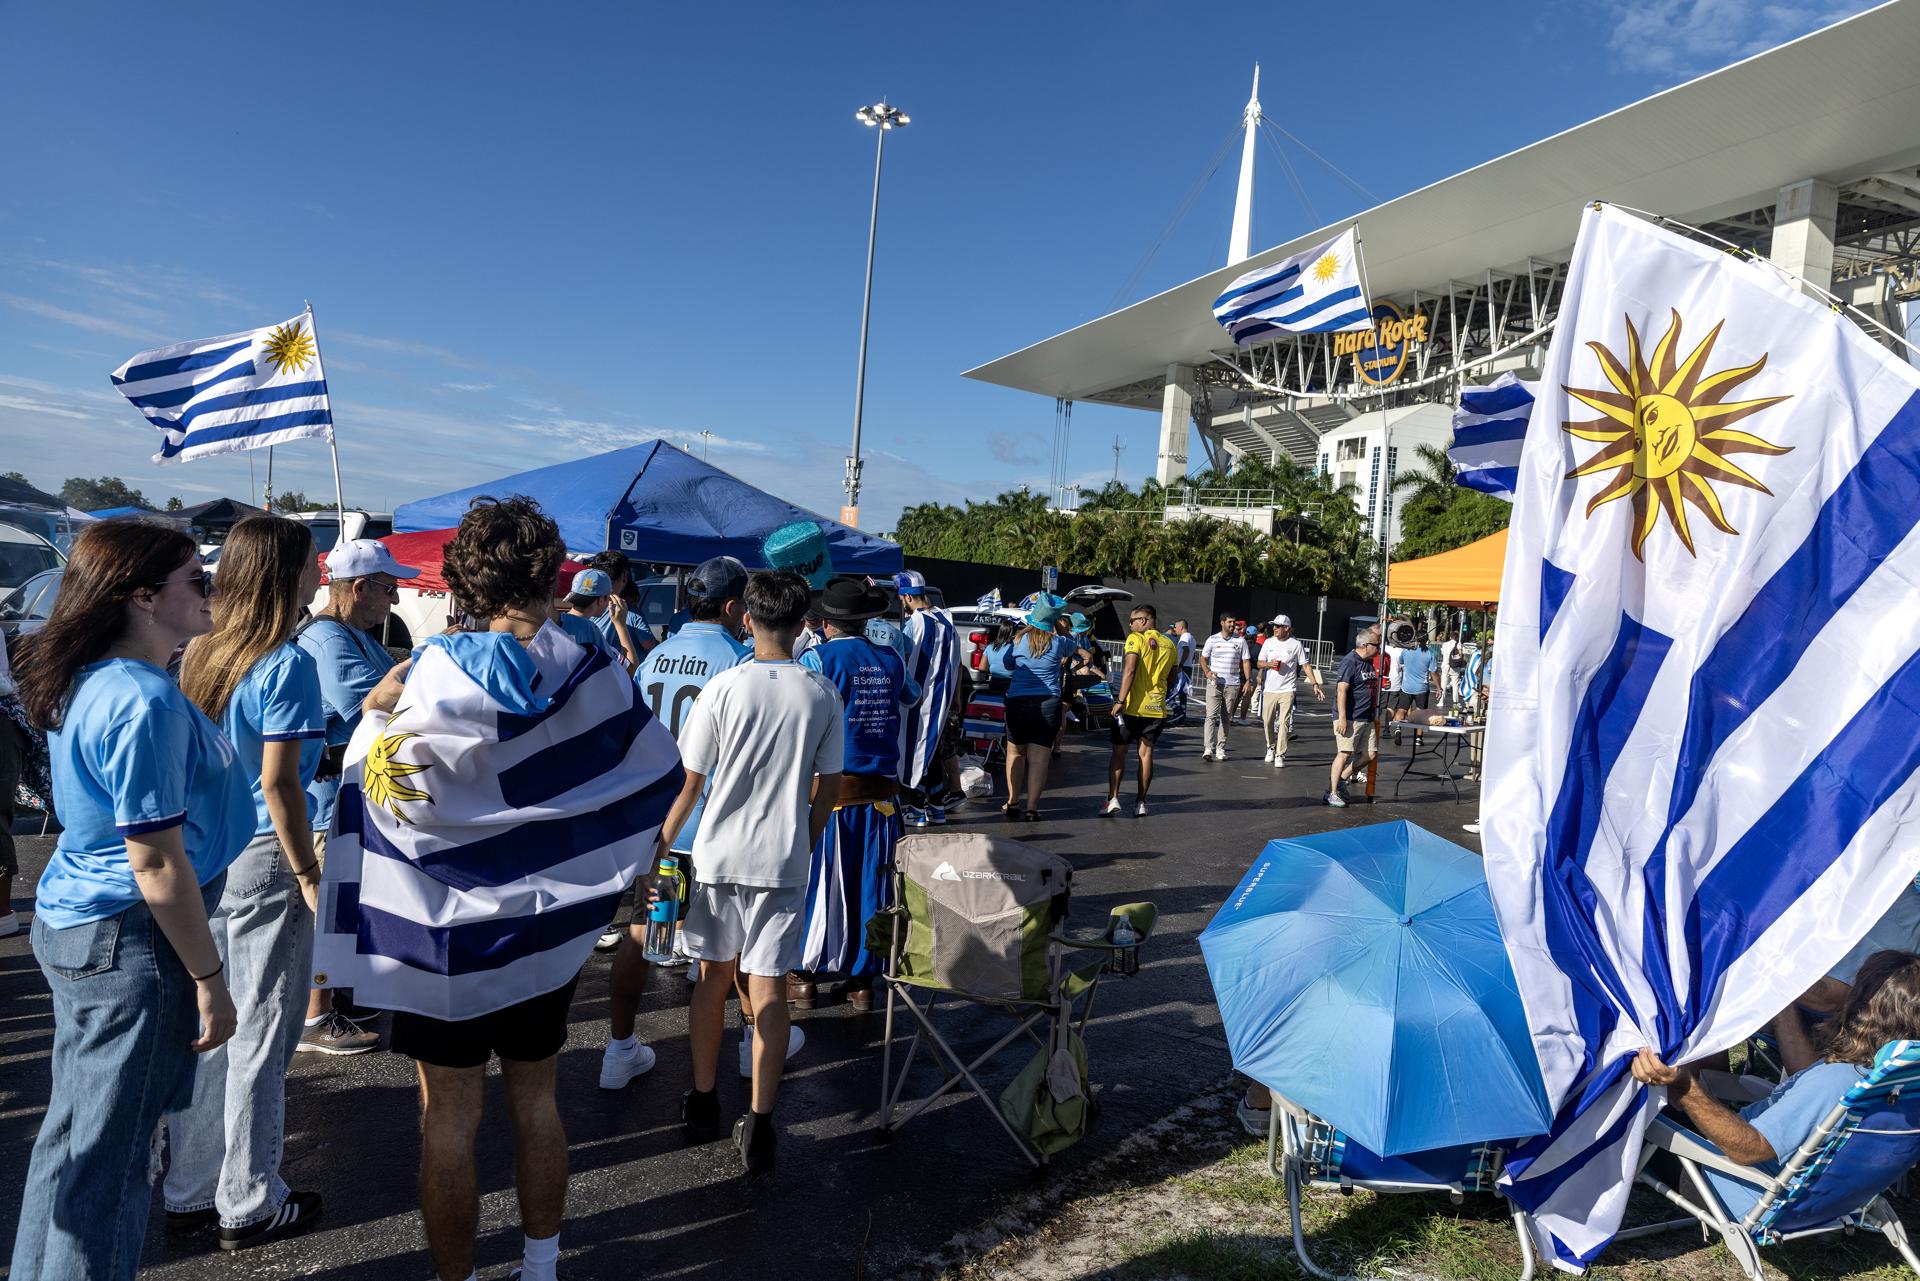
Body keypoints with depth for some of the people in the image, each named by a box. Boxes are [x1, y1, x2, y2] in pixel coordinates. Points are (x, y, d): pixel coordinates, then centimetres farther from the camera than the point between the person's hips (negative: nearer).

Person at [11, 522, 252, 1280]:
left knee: (73, 1131, 23)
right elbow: (156, 863, -23)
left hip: (71, 922, 10)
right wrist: (208, 977, -17)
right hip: (129, 942, -10)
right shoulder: (145, 701, -24)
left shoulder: (85, 683, 6)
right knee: (108, 1153, 3)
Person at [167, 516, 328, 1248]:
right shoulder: (286, 664, -16)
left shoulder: (199, 656, 6)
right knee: (259, 1038, 6)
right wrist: (308, 873, -12)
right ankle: (249, 1205, 21)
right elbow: (279, 783, -19)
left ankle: (189, 1193, 31)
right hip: (262, 860, -7)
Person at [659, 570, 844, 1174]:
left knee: (713, 978, 16)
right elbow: (827, 789, 4)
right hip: (785, 861, 0)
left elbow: (688, 783, -5)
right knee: (769, 989, 6)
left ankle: (703, 1103, 29)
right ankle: (759, 1124, 9)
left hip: (719, 853, 0)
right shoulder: (823, 694, -2)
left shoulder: (725, 687, -8)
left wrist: (660, 846, 7)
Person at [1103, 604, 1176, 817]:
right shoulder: (1170, 645, 12)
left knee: (1119, 750, 4)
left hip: (1133, 706, -5)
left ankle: (1113, 798, -4)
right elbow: (1170, 680, 16)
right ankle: (1141, 802, 11)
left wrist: (1120, 700, -18)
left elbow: (1129, 670, -18)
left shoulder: (1136, 639, -7)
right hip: (1157, 708, 5)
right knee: (1146, 752, 10)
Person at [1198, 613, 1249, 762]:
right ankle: (1208, 749, -17)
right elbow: (1203, 658, 9)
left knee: (1226, 718, 8)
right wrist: (1207, 672, -10)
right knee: (1211, 716, -11)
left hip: (1233, 684, 2)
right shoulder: (1212, 639, 3)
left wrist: (1248, 680, -3)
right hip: (1215, 683, -2)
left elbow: (1245, 662, 6)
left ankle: (1220, 749, 13)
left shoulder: (1240, 641, 5)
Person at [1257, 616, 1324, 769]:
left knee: (1283, 722, -9)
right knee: (1268, 721, 8)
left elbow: (1306, 665, 0)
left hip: (1287, 690, -3)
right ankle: (1271, 749, 29)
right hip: (1269, 689, 3)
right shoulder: (1268, 642, 7)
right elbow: (1260, 664, 10)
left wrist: (1315, 684, -7)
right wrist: (1269, 664, -12)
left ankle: (1280, 756, -6)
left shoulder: (1296, 645, -2)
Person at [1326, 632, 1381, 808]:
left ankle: (1341, 779, 22)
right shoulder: (1350, 662, -13)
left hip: (1367, 718, 9)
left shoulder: (1369, 663, 15)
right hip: (1350, 719, -9)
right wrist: (1342, 718, -23)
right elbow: (1341, 690, -19)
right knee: (1345, 753, -9)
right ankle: (1332, 793, -1)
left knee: (1368, 754, 7)